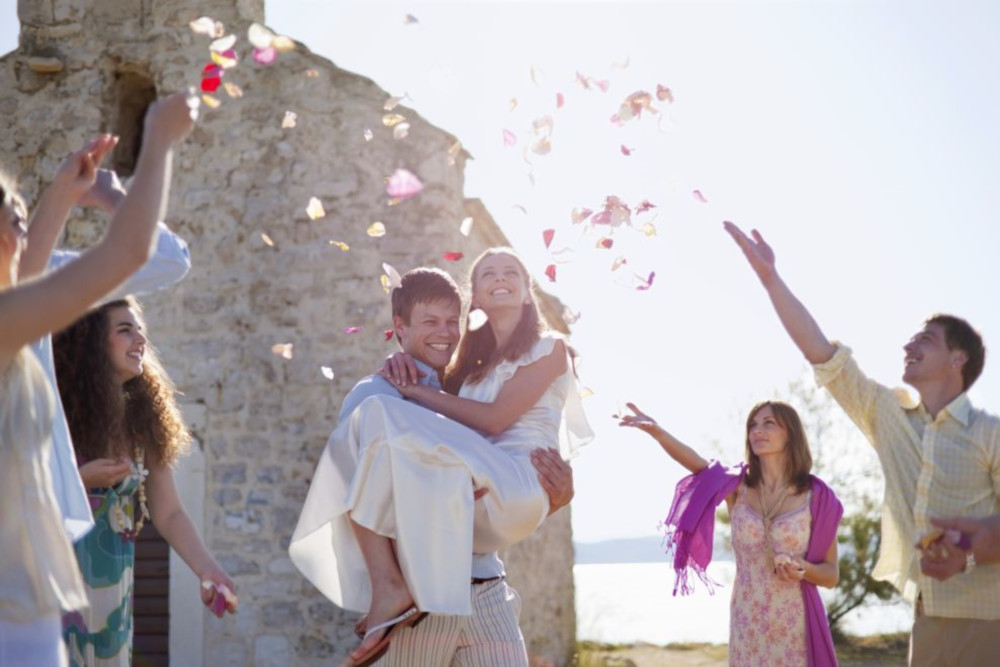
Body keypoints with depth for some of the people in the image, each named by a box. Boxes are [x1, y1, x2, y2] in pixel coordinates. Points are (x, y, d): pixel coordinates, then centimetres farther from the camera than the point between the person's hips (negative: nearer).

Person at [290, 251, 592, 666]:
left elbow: (495, 417, -5)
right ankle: (384, 588, -33)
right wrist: (411, 352, 11)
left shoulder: (548, 348, 8)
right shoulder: (474, 357, 29)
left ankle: (393, 589, -29)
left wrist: (416, 390, -2)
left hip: (517, 488, -7)